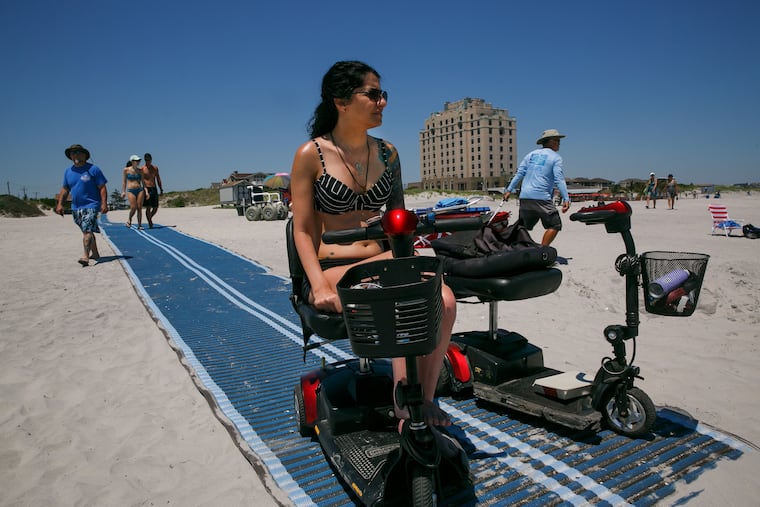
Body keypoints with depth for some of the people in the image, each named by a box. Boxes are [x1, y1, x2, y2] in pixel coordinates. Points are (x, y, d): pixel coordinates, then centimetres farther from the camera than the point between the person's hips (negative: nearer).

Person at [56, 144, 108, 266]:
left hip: (91, 205, -7)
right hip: (76, 207, 7)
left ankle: (86, 256, -26)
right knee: (87, 231, 16)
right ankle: (95, 254, 28)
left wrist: (104, 203, -16)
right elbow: (65, 189, 18)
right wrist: (60, 204, 10)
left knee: (87, 230, -18)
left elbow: (102, 188, -8)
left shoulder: (93, 169, -5)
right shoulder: (68, 171, 12)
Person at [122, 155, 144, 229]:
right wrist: (123, 191, -2)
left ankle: (139, 225, 3)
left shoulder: (140, 171, 10)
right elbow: (124, 181, 5)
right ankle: (129, 220, 16)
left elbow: (143, 181, 11)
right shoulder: (126, 170, 2)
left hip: (140, 190, 3)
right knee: (133, 208, -12)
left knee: (139, 208, -2)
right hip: (131, 190, -3)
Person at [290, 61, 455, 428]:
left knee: (444, 300, -25)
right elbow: (303, 231, -5)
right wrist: (320, 287, -19)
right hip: (332, 270, -4)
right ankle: (404, 408, -15)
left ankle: (426, 398, -6)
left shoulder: (387, 153, 11)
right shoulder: (311, 154, -2)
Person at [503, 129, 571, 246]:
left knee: (523, 227, 15)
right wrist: (566, 199, -13)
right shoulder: (556, 158, 2)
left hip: (524, 197, 6)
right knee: (555, 225, 1)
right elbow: (559, 179, -9)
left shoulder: (531, 154, 17)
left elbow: (519, 173, 11)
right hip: (541, 197, -6)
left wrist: (509, 190, 13)